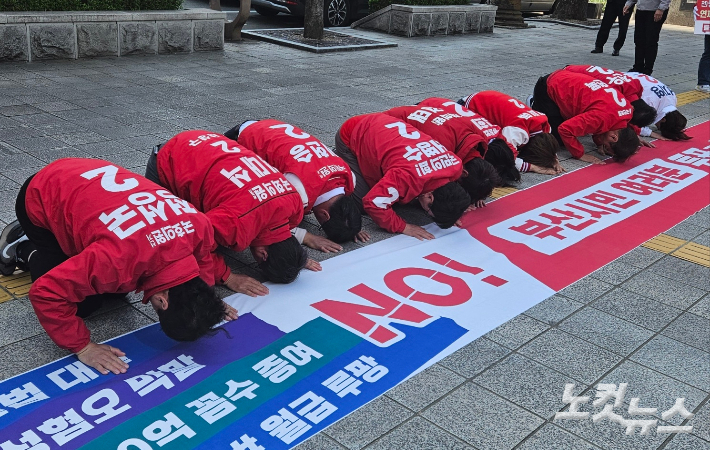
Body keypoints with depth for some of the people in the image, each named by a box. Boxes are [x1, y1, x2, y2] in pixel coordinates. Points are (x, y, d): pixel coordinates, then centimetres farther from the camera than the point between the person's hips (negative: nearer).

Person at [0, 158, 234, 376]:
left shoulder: (199, 226, -25)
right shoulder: (121, 258, -44)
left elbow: (202, 258, 1)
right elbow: (46, 293, -35)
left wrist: (206, 303, -2)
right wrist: (83, 346, -28)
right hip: (41, 199, -6)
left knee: (115, 289, 8)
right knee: (83, 304, -4)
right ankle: (24, 248, 17)